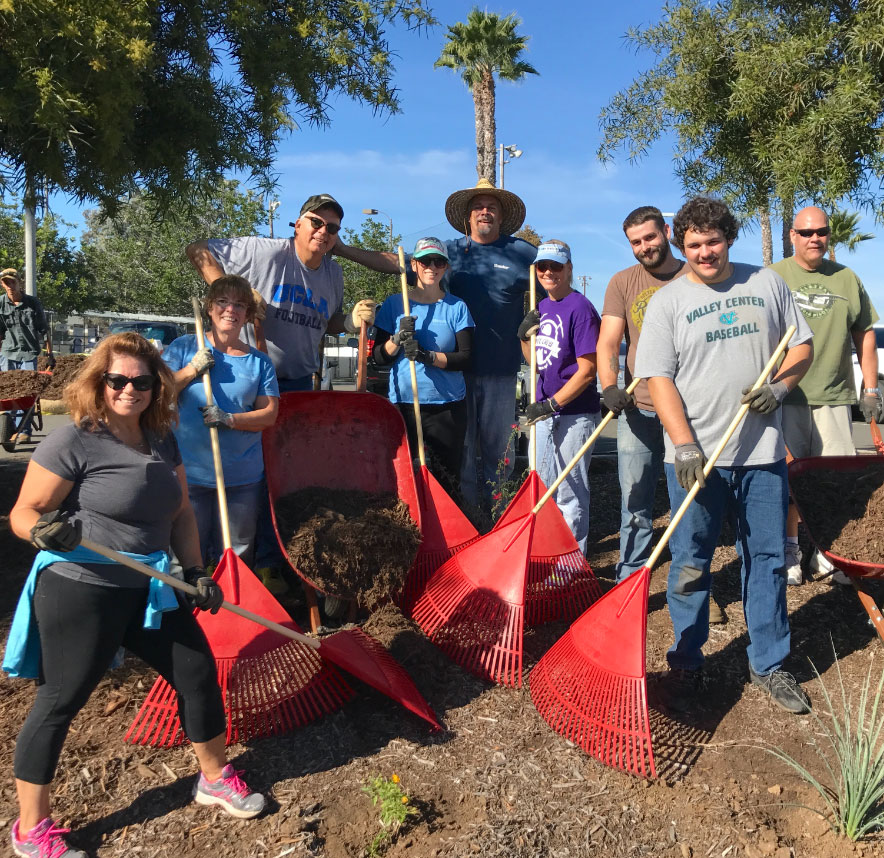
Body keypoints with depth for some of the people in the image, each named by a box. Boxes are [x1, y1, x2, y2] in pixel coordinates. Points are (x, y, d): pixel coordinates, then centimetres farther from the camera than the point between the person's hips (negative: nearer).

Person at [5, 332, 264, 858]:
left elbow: (180, 511, 14)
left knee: (199, 672, 12)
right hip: (80, 592, -7)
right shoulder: (73, 442, -14)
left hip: (149, 590, 7)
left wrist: (195, 571, 6)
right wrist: (45, 531, -33)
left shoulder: (162, 441, 6)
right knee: (60, 701, 5)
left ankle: (215, 778, 34)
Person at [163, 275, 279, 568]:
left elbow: (269, 413, 2)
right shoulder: (184, 347, 5)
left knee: (238, 558, 10)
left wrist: (229, 419, -13)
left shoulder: (259, 362, 8)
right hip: (188, 474, -1)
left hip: (242, 478, 2)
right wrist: (192, 370, -11)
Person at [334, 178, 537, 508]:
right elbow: (395, 262, 5)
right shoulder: (450, 250, 8)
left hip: (501, 369, -1)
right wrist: (342, 249, 0)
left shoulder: (523, 253, 5)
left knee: (498, 446, 9)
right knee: (458, 445, 8)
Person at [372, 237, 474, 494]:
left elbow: (465, 358, -4)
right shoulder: (395, 304, 7)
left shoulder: (457, 307, 5)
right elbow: (379, 357, 4)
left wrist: (428, 356, -18)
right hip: (402, 403, 0)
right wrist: (398, 338, -15)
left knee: (448, 481, 1)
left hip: (448, 406, 0)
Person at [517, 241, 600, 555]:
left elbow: (587, 370, -18)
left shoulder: (580, 308, -14)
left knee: (571, 494, 2)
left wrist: (552, 404, -21)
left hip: (574, 414, -8)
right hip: (544, 411, 8)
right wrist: (524, 336, -1)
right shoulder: (541, 308, 10)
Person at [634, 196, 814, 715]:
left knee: (768, 559, 10)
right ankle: (686, 667, 20)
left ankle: (770, 665, 27)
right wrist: (684, 445, -17)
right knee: (690, 565, 4)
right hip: (696, 456, -2)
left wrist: (781, 385, -7)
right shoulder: (668, 302, 1)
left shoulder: (768, 283, 10)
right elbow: (659, 378, -6)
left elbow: (802, 345, 14)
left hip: (763, 454, 3)